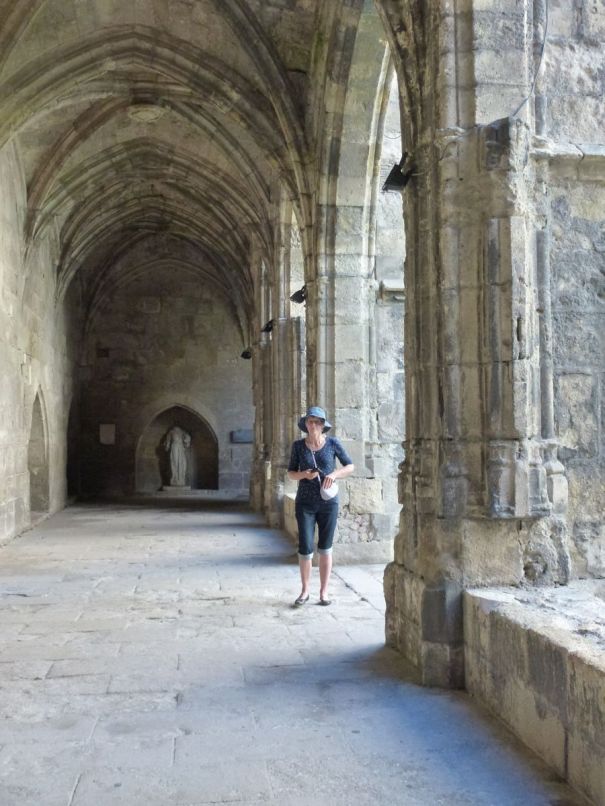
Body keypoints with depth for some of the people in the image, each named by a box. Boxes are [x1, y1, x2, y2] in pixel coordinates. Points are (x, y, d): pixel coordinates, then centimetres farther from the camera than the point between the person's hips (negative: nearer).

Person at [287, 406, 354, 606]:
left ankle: (324, 592, 18)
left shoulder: (332, 443, -4)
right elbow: (290, 473, 4)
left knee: (325, 548, 6)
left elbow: (350, 466, 1)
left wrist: (333, 474, -17)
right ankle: (305, 591, 14)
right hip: (305, 503, 0)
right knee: (305, 549, -4)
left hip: (328, 502, 0)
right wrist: (303, 474, -17)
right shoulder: (298, 445, -2)